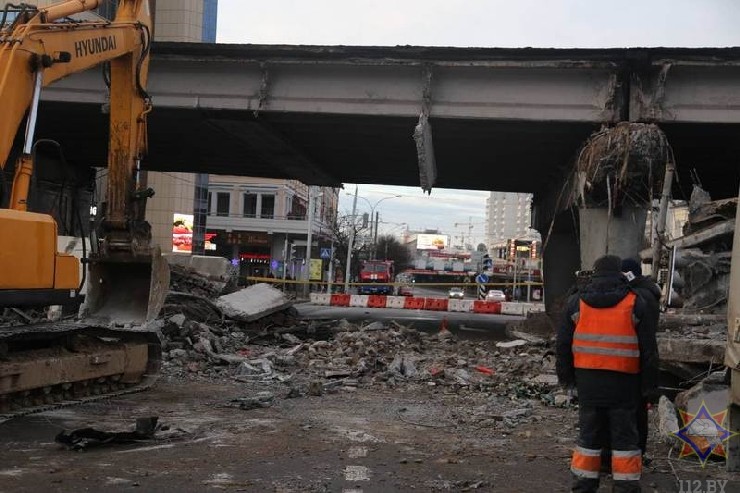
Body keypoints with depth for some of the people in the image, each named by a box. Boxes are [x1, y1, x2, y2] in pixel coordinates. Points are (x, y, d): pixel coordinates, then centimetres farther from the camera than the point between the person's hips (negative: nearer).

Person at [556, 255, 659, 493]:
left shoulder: (577, 302, 2)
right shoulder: (634, 303, -3)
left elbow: (563, 344, 6)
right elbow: (648, 348, -1)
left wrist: (566, 376, 15)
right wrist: (649, 382, 7)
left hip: (588, 379, 2)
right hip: (623, 381, -2)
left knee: (589, 430, 12)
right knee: (624, 432, 9)